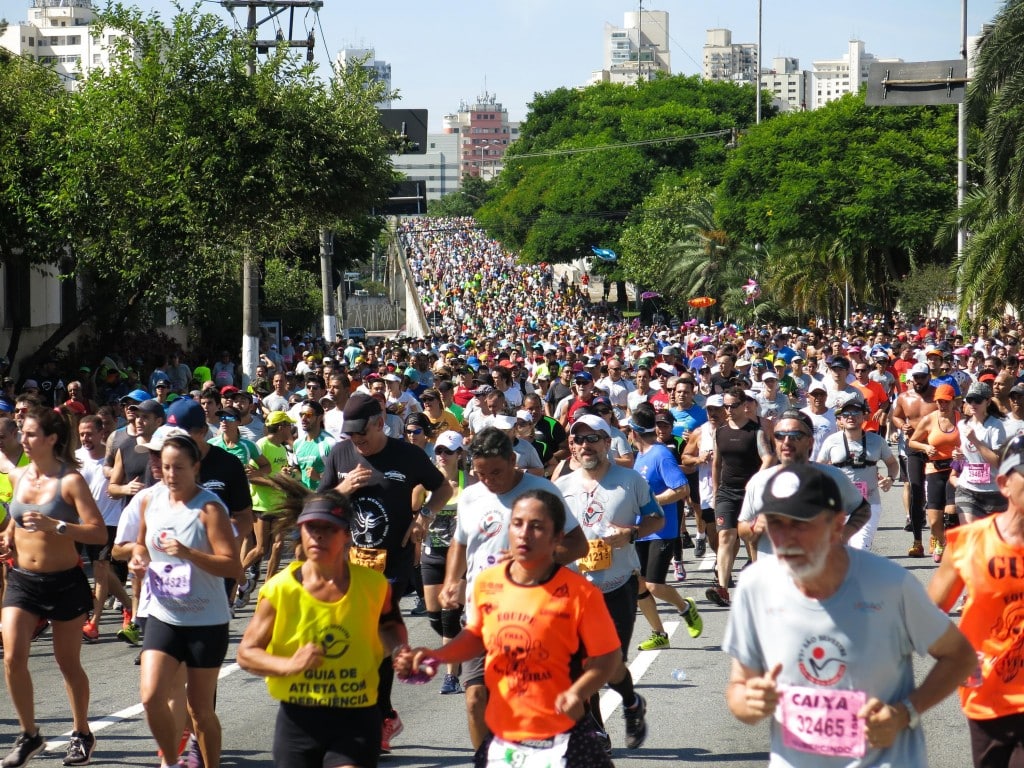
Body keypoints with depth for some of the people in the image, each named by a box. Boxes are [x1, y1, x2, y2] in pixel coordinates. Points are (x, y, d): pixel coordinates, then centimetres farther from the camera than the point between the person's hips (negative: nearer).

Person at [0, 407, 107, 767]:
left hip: (64, 582, -5)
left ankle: (82, 735, 27)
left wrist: (55, 526, -32)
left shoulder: (69, 480, -13)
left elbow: (99, 533, -21)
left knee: (68, 664, 8)